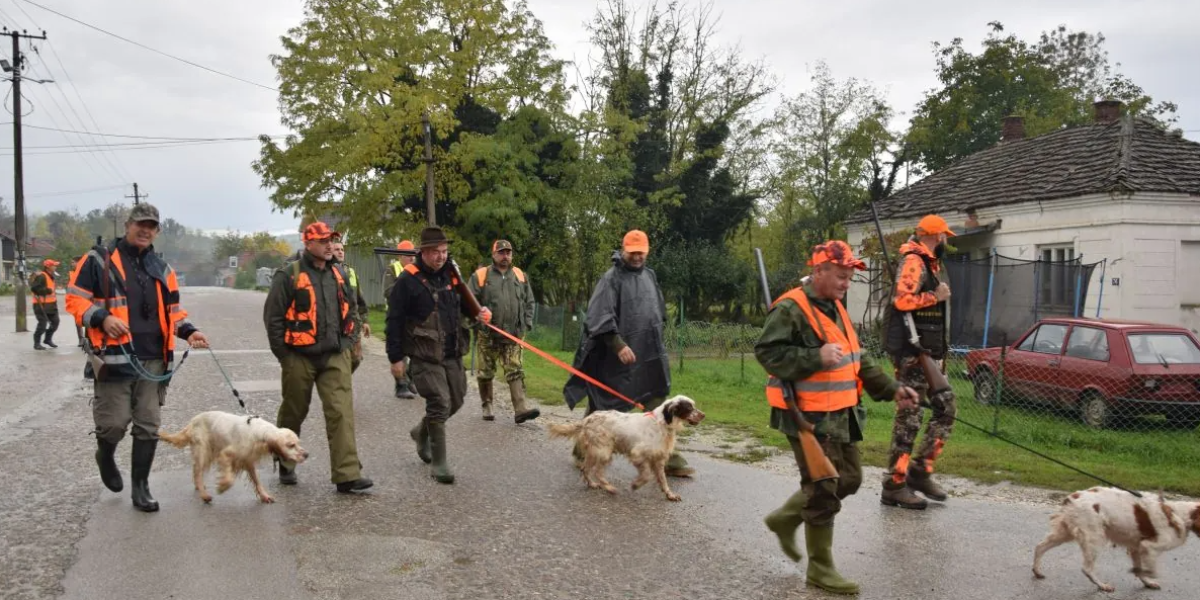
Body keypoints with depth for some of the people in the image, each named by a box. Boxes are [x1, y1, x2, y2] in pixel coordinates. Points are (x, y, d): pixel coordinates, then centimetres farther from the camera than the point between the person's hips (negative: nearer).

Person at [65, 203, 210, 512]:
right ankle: (105, 457, 32)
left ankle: (140, 487, 16)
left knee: (149, 426, 5)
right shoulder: (99, 259, 1)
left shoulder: (161, 268, 16)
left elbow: (173, 309, 20)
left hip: (153, 360, 4)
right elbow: (76, 299, 0)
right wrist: (101, 318, -18)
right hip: (114, 357, -4)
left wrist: (188, 331, 1)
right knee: (114, 423, -3)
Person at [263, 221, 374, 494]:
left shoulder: (338, 275, 11)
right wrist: (284, 354, -7)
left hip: (335, 357, 4)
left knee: (342, 412, -7)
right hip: (300, 357, -4)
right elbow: (272, 316, -7)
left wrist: (346, 341, 12)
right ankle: (285, 464, 36)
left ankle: (347, 474, -8)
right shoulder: (289, 275, -7)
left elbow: (349, 311, 22)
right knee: (294, 413, 13)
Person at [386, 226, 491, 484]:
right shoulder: (408, 279, -10)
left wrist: (478, 312, -1)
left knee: (456, 400, 14)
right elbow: (394, 321, -9)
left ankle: (422, 432, 41)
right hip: (425, 356, -7)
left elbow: (463, 304, 22)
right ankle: (439, 462, 4)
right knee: (439, 403, -9)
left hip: (453, 353, 7)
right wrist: (396, 357, -10)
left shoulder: (451, 275, 9)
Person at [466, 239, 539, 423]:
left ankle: (520, 409, -11)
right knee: (486, 372, 8)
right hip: (488, 335, -2)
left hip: (514, 335, 2)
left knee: (515, 371, -5)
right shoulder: (481, 275, 1)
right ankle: (487, 406, 23)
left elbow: (529, 302, 15)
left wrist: (526, 324, 7)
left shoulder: (520, 276, 11)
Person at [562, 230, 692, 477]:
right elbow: (600, 317, -18)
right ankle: (583, 451, 24)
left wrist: (658, 342, 20)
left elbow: (660, 311, 24)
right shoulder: (612, 278, -9)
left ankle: (668, 459, 6)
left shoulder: (650, 276, 13)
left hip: (650, 355, 6)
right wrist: (618, 345, -24)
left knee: (658, 407, 3)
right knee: (601, 405, 7)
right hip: (617, 356, -6)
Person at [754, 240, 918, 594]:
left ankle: (785, 518, 32)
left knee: (849, 479, 17)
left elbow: (856, 360, 21)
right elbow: (767, 352, -23)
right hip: (809, 417, -9)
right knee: (823, 491, -1)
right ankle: (821, 569, 15)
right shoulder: (791, 309, -16)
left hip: (841, 415, 9)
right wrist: (816, 357, -31)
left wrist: (891, 390, 14)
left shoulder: (835, 308, 14)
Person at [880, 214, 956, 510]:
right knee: (909, 417, -6)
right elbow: (903, 299, -27)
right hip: (911, 352, -10)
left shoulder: (929, 264, 20)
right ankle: (895, 484, 1)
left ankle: (920, 470, 17)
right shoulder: (914, 262, -12)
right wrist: (937, 296, -14)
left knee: (946, 409, 11)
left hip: (927, 353, 10)